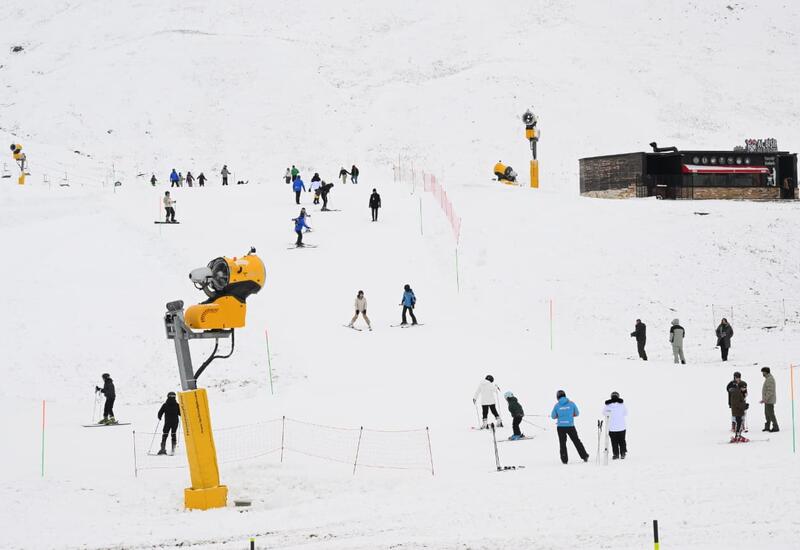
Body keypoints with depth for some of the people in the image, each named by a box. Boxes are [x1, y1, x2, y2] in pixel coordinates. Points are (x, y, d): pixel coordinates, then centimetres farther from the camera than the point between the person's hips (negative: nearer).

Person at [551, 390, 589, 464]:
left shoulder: (557, 405, -3)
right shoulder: (571, 404, -3)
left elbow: (553, 416, 4)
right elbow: (577, 413, 8)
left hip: (560, 426, 0)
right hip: (570, 426, 0)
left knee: (562, 443, 11)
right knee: (576, 441, 12)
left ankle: (564, 460, 6)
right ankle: (584, 456, 14)